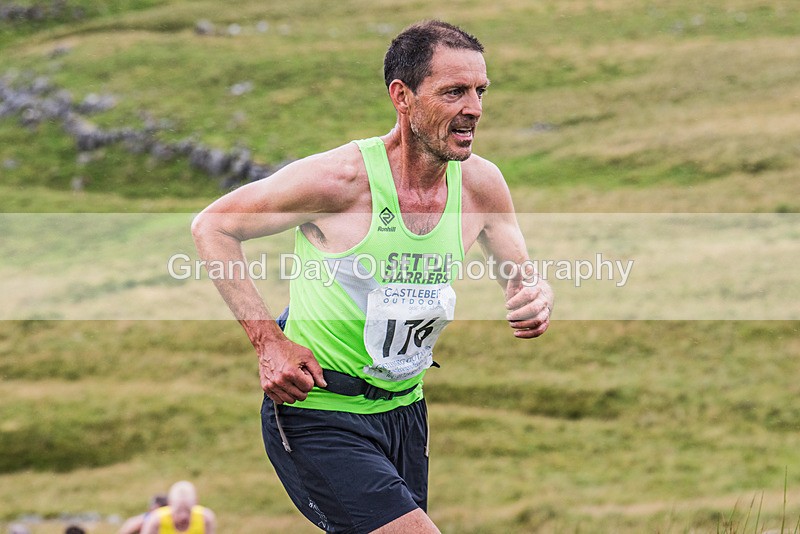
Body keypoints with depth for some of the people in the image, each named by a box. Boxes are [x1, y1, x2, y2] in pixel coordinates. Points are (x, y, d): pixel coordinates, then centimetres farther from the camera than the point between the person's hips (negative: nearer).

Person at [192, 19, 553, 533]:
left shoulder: (480, 184, -4)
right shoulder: (340, 178, -20)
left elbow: (524, 279, 12)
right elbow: (212, 226, -10)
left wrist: (537, 299, -15)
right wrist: (269, 340, -17)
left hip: (404, 410, 7)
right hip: (315, 411, -7)